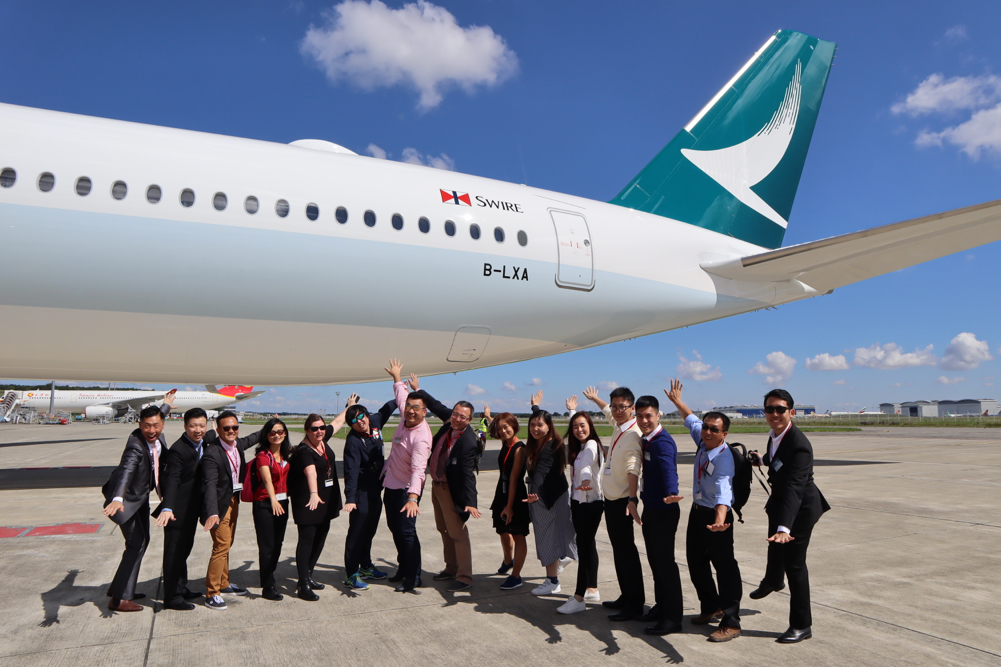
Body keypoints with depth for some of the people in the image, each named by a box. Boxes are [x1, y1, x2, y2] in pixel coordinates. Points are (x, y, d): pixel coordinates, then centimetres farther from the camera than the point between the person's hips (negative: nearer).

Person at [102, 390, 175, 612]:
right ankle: (119, 599, 4)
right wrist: (117, 499, -67)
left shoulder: (157, 437, -12)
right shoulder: (135, 446, -34)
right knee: (137, 544, -6)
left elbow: (157, 415, 12)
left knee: (142, 541, 19)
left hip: (141, 496, 9)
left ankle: (120, 587, 34)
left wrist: (166, 406, 33)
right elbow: (125, 471, -52)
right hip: (128, 498, -9)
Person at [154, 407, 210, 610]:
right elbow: (171, 480, -34)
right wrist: (167, 508, -43)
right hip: (178, 510, -9)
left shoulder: (201, 443, 3)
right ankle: (172, 597, 15)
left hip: (192, 509, 9)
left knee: (184, 548, 22)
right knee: (174, 552, 3)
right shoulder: (178, 450, -23)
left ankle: (181, 588, 37)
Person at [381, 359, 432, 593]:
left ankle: (413, 578, 8)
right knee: (395, 528, 19)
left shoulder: (421, 437, -29)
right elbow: (401, 396, 17)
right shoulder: (406, 418, -5)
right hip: (391, 484, 9)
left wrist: (412, 497, -51)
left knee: (407, 531, -5)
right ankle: (404, 568, 35)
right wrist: (397, 378, 31)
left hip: (406, 489, -9)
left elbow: (418, 469, -40)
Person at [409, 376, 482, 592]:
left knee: (457, 533, -2)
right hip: (437, 485, 9)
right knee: (444, 530, 20)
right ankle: (451, 568, 35)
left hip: (451, 489, -9)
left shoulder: (468, 442, -29)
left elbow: (467, 474, -31)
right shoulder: (449, 419, -8)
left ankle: (464, 578, 7)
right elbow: (437, 406, 13)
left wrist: (470, 502, -37)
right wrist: (418, 390, 17)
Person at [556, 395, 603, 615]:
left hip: (590, 503, -9)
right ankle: (592, 590, 25)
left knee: (584, 547, -6)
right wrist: (572, 410, 45)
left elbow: (586, 465, -35)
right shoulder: (578, 446, 12)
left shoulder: (591, 445, -14)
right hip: (578, 502, 9)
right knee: (587, 545, 15)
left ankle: (579, 598, -2)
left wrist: (585, 480, -49)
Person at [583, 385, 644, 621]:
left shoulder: (633, 434, -20)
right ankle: (626, 597, 26)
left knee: (626, 550, -3)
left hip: (622, 500, -9)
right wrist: (595, 398, 48)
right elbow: (608, 412, 31)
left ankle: (635, 604, 6)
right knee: (619, 550, 15)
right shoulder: (618, 425, 7)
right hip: (611, 498, 9)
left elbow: (633, 469, -32)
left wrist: (631, 500, -43)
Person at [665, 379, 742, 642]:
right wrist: (677, 401, 32)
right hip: (697, 512, 9)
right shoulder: (702, 442, -3)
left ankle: (731, 623, 8)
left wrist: (720, 519, -59)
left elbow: (723, 491, -43)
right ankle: (711, 608, 37)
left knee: (725, 566, -3)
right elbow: (691, 420, 19)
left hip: (716, 516, -9)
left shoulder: (724, 458, -26)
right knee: (696, 563, 18)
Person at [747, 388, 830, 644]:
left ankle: (802, 625, 15)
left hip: (801, 507, -9)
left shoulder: (799, 445, -35)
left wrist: (784, 527, -52)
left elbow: (793, 488, -44)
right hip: (779, 501, 9)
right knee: (775, 549, 31)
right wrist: (763, 460, 34)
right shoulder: (775, 434, -10)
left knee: (794, 563, -2)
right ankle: (772, 581, 61)